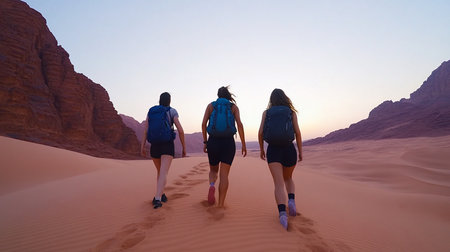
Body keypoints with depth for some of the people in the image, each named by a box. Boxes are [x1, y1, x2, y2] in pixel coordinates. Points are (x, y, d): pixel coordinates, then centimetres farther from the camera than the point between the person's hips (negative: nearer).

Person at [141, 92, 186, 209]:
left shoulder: (151, 111, 10)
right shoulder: (172, 112, 1)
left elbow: (145, 130, 0)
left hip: (154, 146, 4)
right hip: (167, 146, -4)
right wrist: (184, 148, 0)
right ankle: (157, 199, -31)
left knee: (160, 171, 23)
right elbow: (180, 130, -7)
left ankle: (161, 195, 30)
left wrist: (142, 147, -3)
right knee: (163, 174, -12)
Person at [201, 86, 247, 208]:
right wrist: (243, 144, -2)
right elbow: (239, 124, -5)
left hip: (213, 142, 1)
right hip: (228, 142, -1)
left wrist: (205, 142, 6)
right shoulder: (233, 106, 8)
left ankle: (211, 185, -11)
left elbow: (204, 123, -1)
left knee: (213, 170, 20)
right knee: (224, 174, 4)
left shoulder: (211, 105, 10)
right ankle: (220, 205, 1)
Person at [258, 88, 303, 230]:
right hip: (289, 149, 1)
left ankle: (282, 212, -27)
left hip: (273, 150, -1)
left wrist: (261, 149, 12)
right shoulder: (291, 112, 7)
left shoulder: (266, 112, 8)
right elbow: (298, 133, -1)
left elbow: (260, 133, 1)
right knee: (288, 178, 24)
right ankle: (291, 200, 1)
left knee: (279, 183, -6)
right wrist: (300, 152, 6)